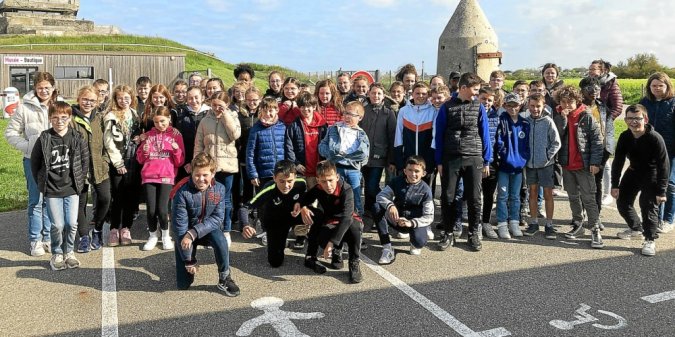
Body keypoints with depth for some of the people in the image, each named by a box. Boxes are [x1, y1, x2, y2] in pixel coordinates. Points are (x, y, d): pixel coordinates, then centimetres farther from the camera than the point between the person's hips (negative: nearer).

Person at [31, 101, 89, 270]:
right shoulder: (44, 139, -4)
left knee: (72, 224, -2)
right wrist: (42, 183, 3)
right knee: (57, 225, -3)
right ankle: (57, 254, 19)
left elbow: (85, 160, 6)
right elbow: (34, 162, 4)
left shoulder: (77, 138, -1)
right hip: (51, 191, -1)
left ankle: (69, 252, 21)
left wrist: (79, 181, 4)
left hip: (71, 189, 1)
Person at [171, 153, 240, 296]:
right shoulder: (183, 192, -25)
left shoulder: (219, 189, -16)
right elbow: (179, 226, -21)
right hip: (185, 233, -1)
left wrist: (194, 233, -32)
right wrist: (189, 260, -18)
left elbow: (217, 218, -16)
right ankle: (191, 259, 30)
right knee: (183, 284, -3)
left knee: (220, 240, -34)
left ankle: (224, 279, -12)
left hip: (207, 229, 2)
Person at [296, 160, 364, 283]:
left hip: (347, 223, -3)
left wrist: (332, 242, -50)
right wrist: (301, 206, -25)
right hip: (330, 224, 3)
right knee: (321, 240, -31)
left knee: (353, 224, -39)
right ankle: (336, 252, 4)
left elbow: (346, 217, -41)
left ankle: (354, 263, -21)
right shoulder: (318, 189, -13)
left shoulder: (346, 190, -29)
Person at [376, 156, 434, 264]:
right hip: (396, 219, 3)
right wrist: (390, 205, -34)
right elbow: (381, 195, -11)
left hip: (415, 222, -3)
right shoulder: (397, 182, -3)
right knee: (378, 207, -25)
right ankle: (387, 249, -21)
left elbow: (429, 217, -13)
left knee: (419, 242, -35)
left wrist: (411, 223, -30)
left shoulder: (425, 190, -11)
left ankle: (414, 244, 11)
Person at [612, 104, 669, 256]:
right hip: (633, 172, 6)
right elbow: (618, 161, -5)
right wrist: (615, 185, -6)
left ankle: (650, 240, 1)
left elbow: (664, 165, -22)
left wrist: (661, 191, -21)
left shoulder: (655, 138, -26)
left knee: (648, 206, -14)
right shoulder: (624, 137, -12)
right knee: (622, 202, 9)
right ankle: (636, 229, 34)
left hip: (652, 175, -6)